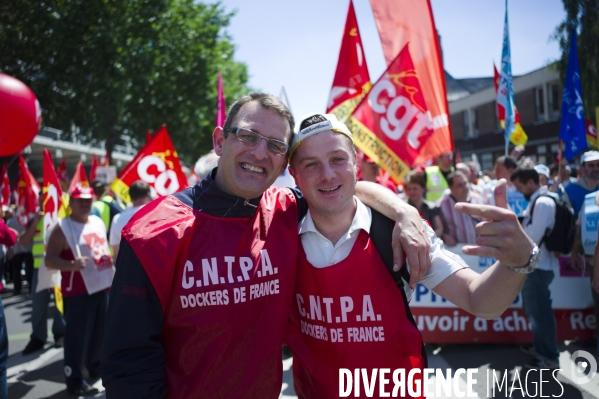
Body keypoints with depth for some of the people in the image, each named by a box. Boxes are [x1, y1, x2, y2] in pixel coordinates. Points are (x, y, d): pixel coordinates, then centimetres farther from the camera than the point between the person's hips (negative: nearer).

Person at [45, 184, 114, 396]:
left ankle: (95, 367, 35)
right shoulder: (62, 227, -11)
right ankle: (75, 380, 8)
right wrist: (72, 265, -31)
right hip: (78, 291, -7)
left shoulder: (98, 222, 10)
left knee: (100, 332, 18)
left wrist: (111, 270, 17)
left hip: (102, 286, 7)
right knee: (77, 336, -3)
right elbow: (49, 259, -14)